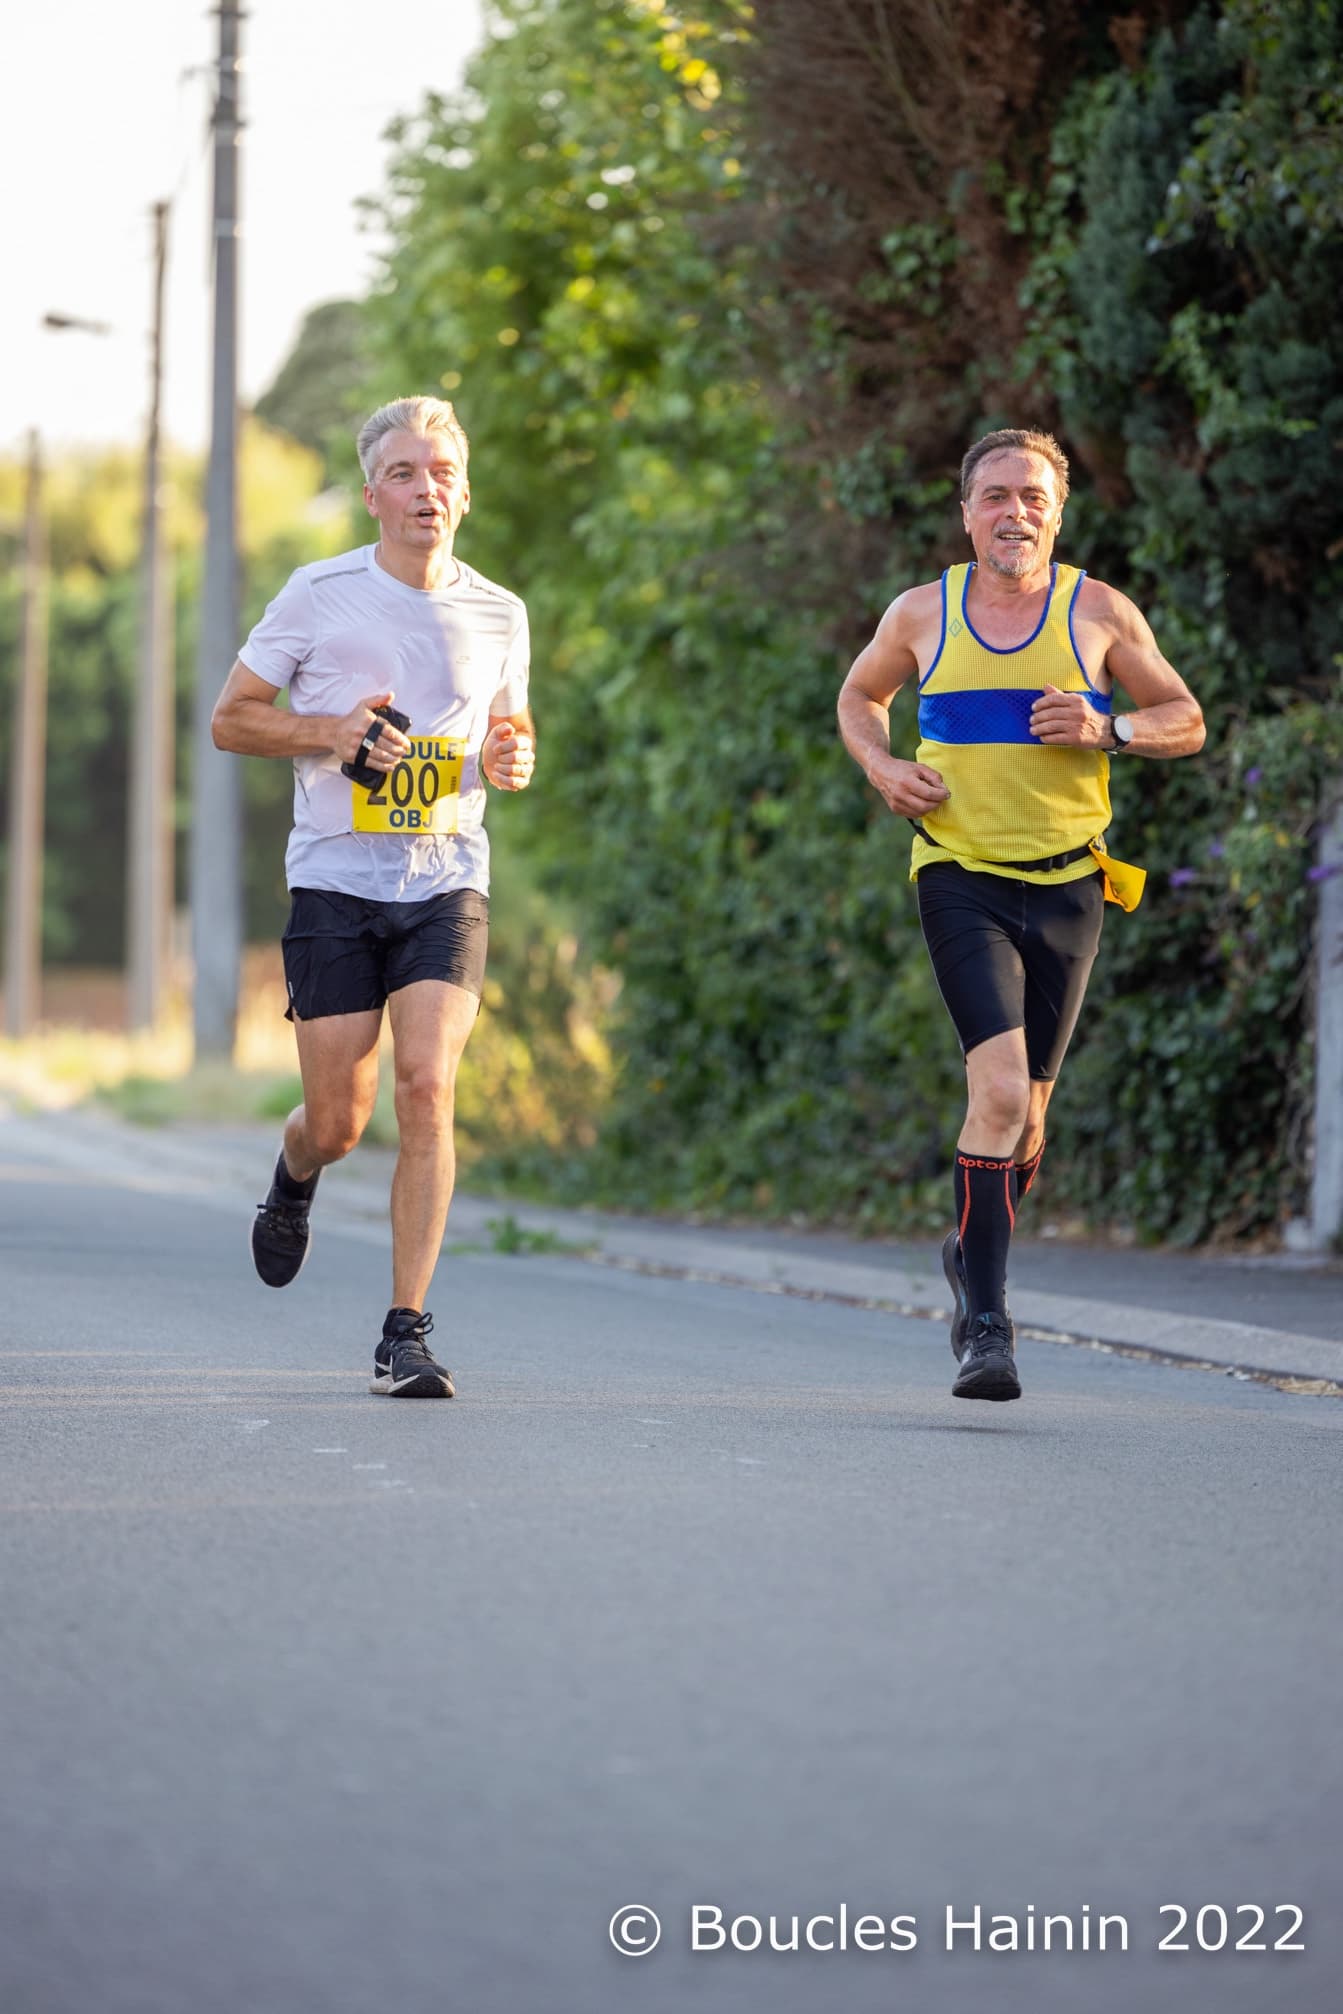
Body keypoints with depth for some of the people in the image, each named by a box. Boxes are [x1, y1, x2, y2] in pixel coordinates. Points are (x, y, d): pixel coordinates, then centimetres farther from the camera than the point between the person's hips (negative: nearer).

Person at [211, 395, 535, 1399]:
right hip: (335, 881, -1)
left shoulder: (499, 615, 6)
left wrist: (515, 760, -3)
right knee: (337, 1121, 0)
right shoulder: (320, 593, -2)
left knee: (428, 1088, -16)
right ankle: (294, 1181, 40)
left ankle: (406, 1332, -11)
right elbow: (231, 718, 4)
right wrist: (332, 730, -13)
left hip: (447, 883, 1)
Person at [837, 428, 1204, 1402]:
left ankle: (974, 1258, 39)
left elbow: (1187, 722, 8)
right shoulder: (922, 614, 3)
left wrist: (1109, 729, -12)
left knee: (1026, 1107, 10)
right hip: (961, 876, -2)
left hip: (1066, 882, 2)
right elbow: (859, 697, 21)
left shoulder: (1098, 612, 1)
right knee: (1000, 1085, -20)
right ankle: (988, 1322, -17)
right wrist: (881, 765, 0)